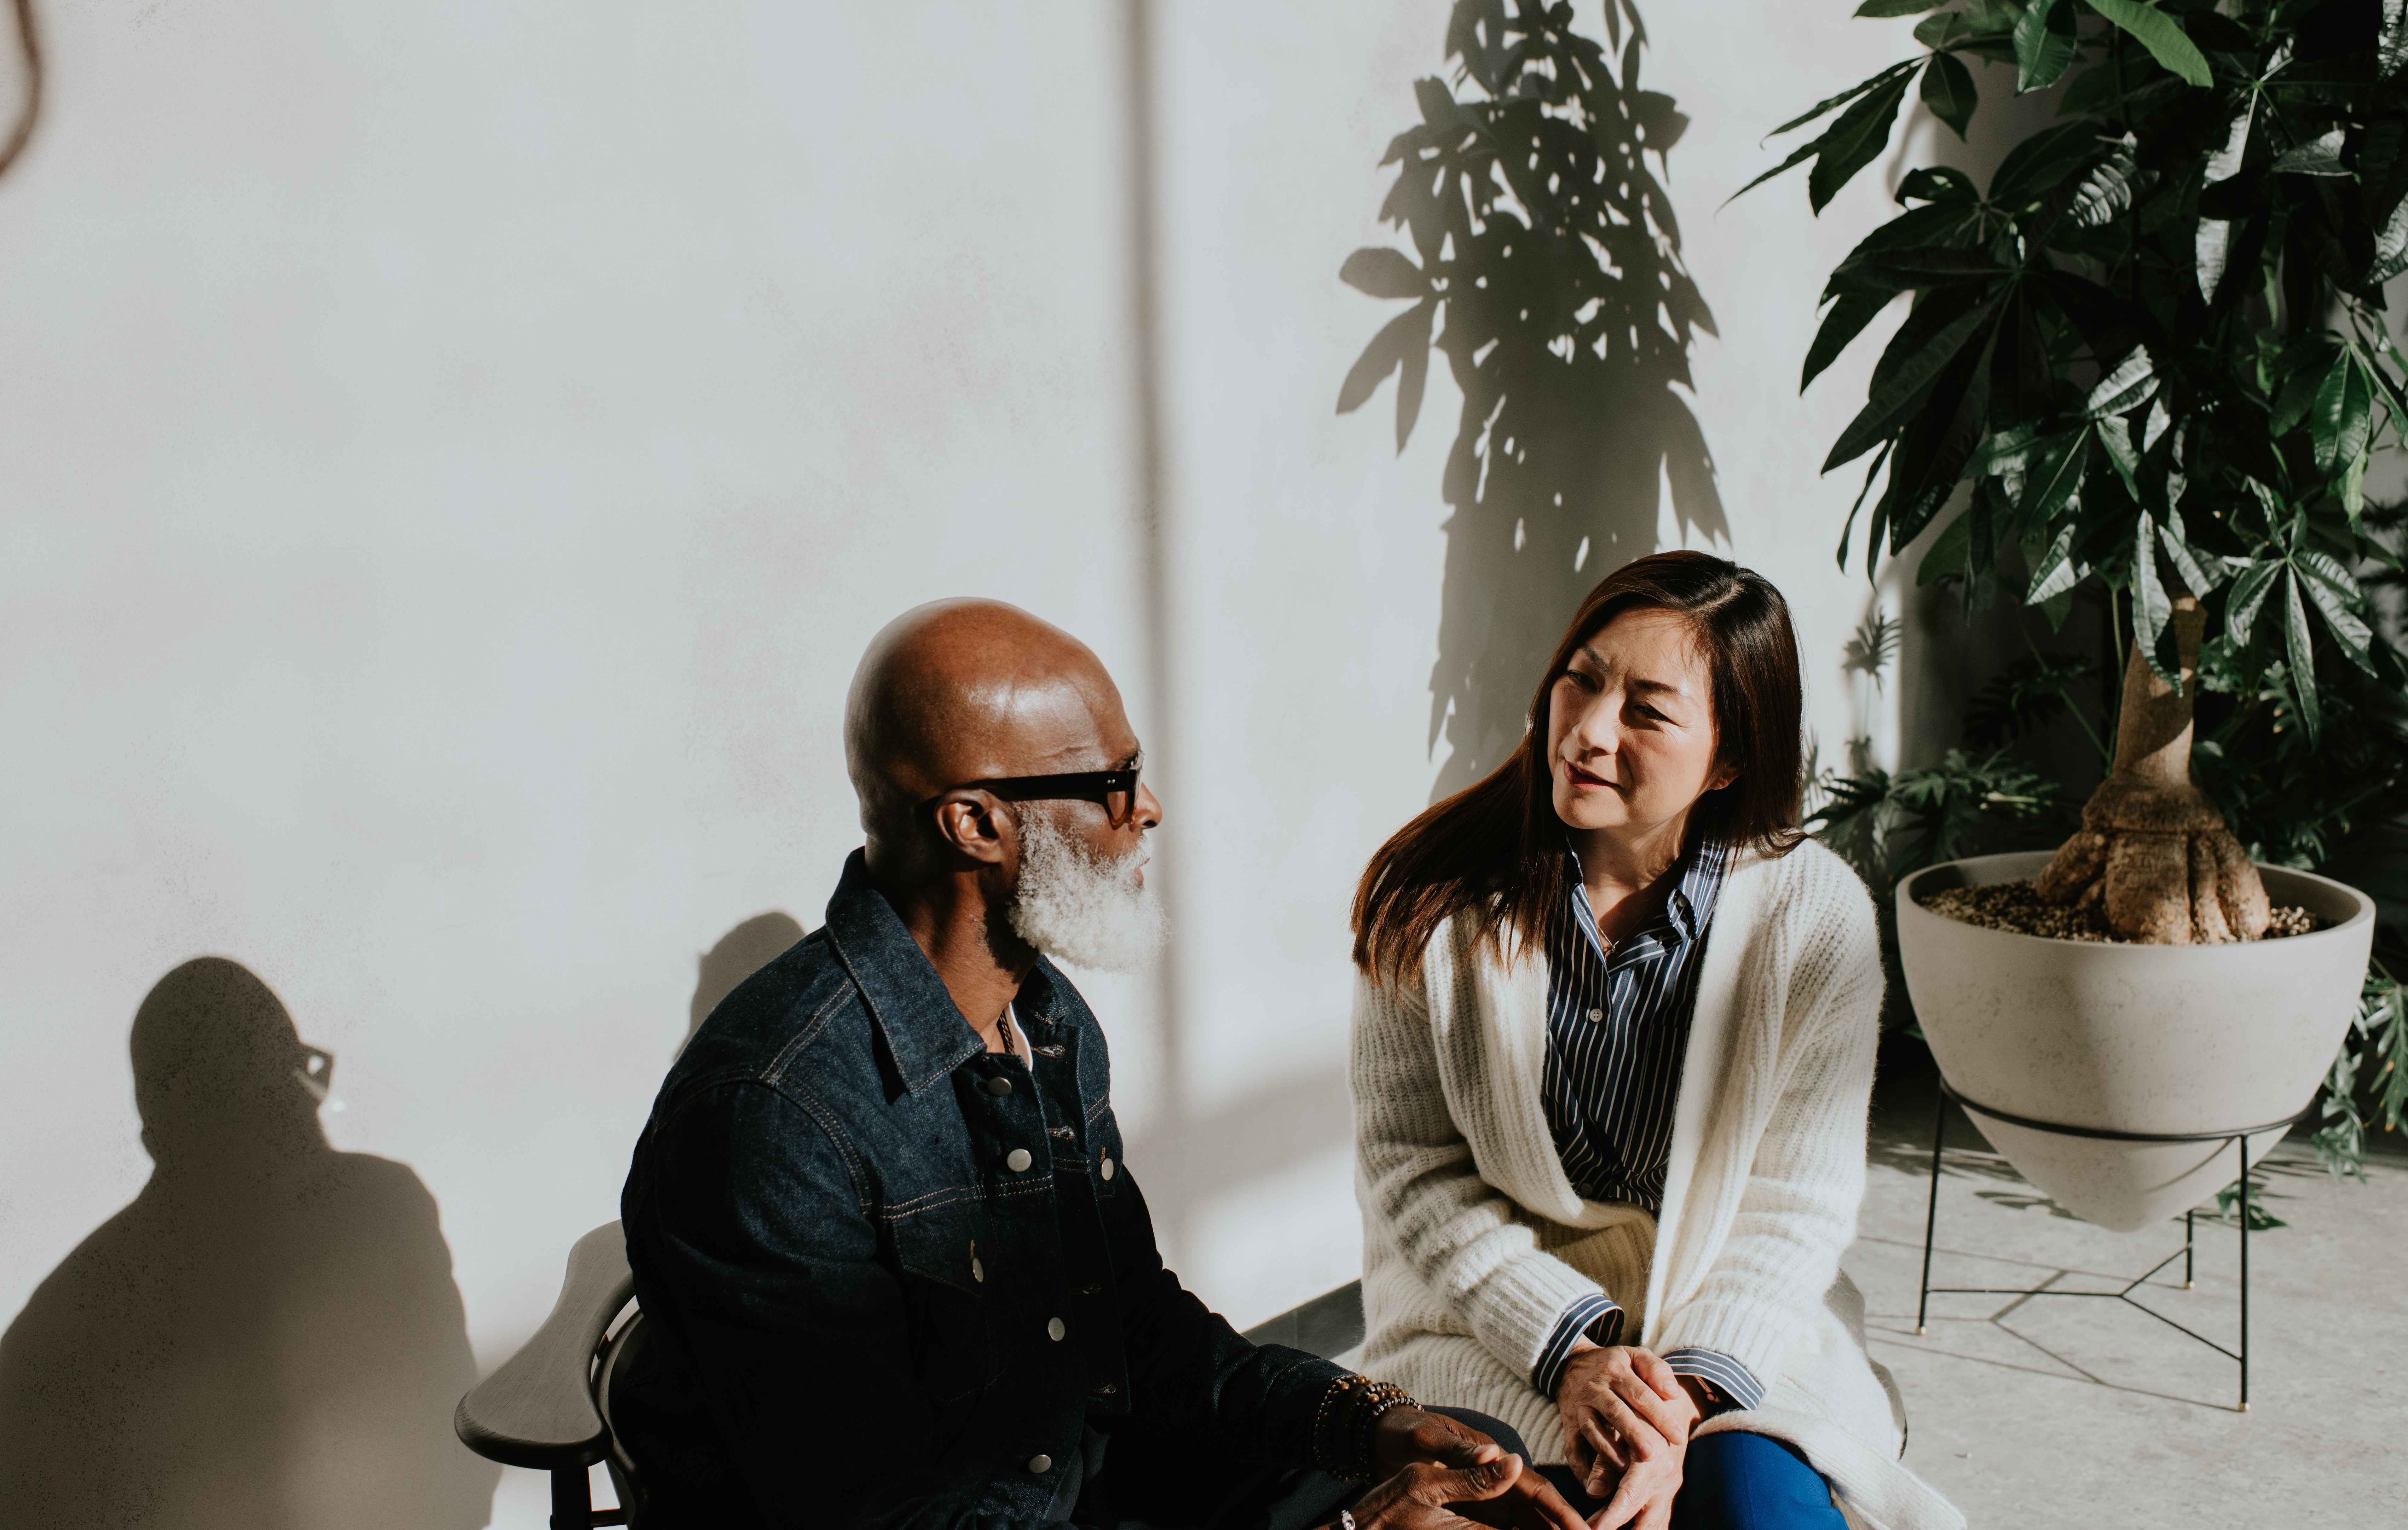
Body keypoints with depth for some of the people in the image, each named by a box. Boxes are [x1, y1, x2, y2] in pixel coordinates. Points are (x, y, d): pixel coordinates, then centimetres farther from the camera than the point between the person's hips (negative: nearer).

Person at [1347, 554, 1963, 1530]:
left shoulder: (1815, 918, -8)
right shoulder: (1433, 899, -8)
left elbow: (1792, 1208, -7)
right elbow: (1407, 1169, -6)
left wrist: (1688, 1391, -22)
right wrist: (1572, 1348, -18)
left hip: (1728, 1328, 1)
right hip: (1493, 1320, 0)